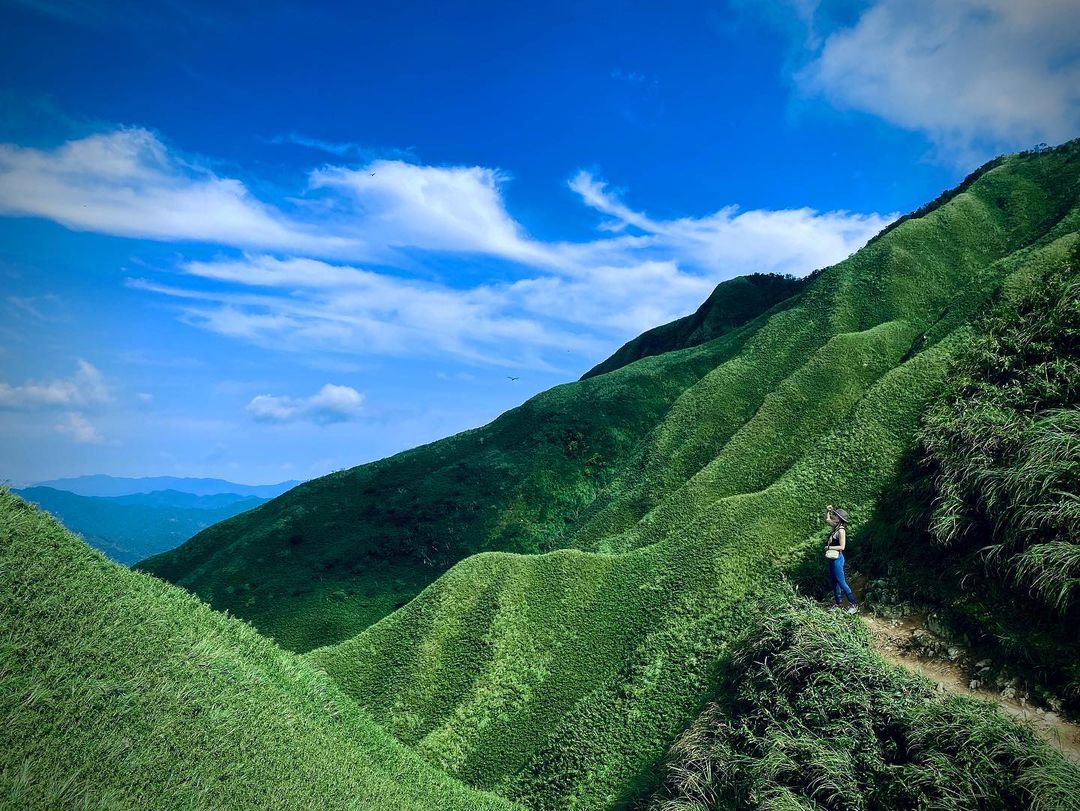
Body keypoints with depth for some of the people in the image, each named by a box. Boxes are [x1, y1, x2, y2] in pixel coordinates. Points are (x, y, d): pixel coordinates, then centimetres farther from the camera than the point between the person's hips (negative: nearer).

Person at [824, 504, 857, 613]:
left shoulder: (841, 530, -20)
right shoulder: (836, 527, 5)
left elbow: (842, 547, -22)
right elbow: (827, 520, 22)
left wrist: (829, 547, -16)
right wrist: (827, 510, 6)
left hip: (837, 558, -9)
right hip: (832, 559, 9)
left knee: (841, 583, -3)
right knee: (835, 582, 15)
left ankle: (853, 604, 6)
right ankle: (837, 604, 24)